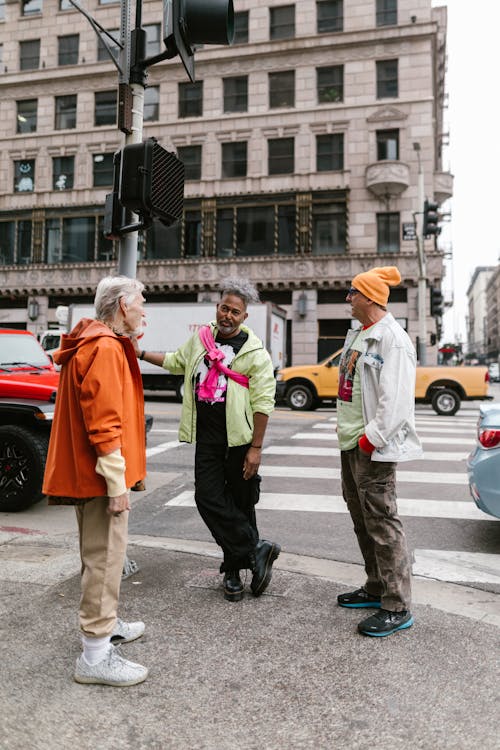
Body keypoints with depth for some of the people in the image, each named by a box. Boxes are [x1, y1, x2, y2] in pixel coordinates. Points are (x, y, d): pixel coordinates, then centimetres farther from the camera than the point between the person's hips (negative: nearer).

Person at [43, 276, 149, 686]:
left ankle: (107, 625, 37)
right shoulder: (105, 349, -18)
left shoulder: (99, 344, 15)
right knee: (104, 557, -3)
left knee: (103, 555, 21)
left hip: (87, 473, 11)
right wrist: (117, 483, -23)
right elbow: (103, 422, -24)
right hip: (100, 475, -11)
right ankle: (96, 656, 6)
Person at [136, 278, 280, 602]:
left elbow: (263, 403, -10)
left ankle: (234, 570, 18)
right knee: (209, 498, -4)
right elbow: (176, 361, 30)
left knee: (240, 503, 4)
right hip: (207, 436, 5)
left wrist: (256, 448, -14)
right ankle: (257, 550, 6)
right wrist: (141, 353, 24)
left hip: (239, 439, -5)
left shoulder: (255, 352, -7)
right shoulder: (200, 340, 10)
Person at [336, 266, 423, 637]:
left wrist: (371, 438, -21)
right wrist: (348, 431, 15)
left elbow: (397, 400, -21)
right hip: (351, 441, 10)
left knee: (382, 520, -6)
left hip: (374, 447, -10)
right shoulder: (357, 335, 15)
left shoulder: (393, 339, -15)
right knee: (362, 518, 17)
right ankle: (376, 588, 32)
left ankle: (397, 608, 5)